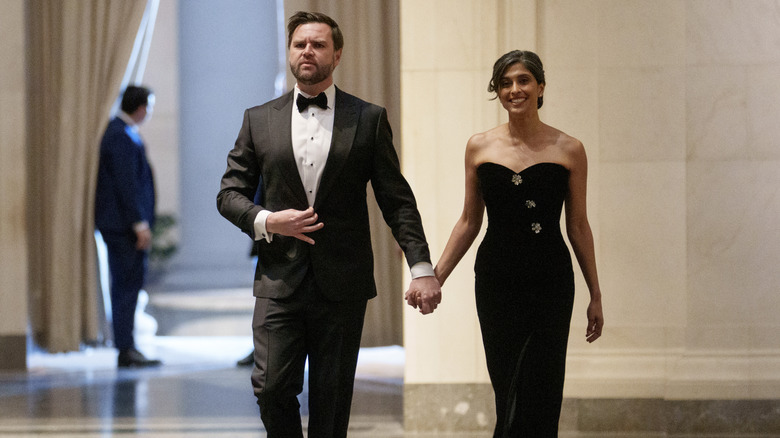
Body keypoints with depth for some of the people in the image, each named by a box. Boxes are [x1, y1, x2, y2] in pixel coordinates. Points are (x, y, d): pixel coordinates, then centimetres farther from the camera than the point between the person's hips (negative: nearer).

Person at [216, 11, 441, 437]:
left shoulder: (369, 119, 6)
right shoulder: (259, 119, 9)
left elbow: (397, 200, 3)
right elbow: (230, 193, 10)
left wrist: (421, 267, -7)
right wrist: (266, 221, -11)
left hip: (342, 285, 0)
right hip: (279, 281, 1)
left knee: (332, 399, 3)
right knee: (272, 387, -10)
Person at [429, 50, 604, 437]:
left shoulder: (568, 151, 1)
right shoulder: (480, 147, 5)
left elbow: (578, 226, 6)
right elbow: (469, 221, 10)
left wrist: (595, 295, 7)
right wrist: (434, 277, 2)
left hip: (551, 282, -1)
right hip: (496, 281, 1)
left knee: (540, 392, -2)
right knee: (507, 388, 3)